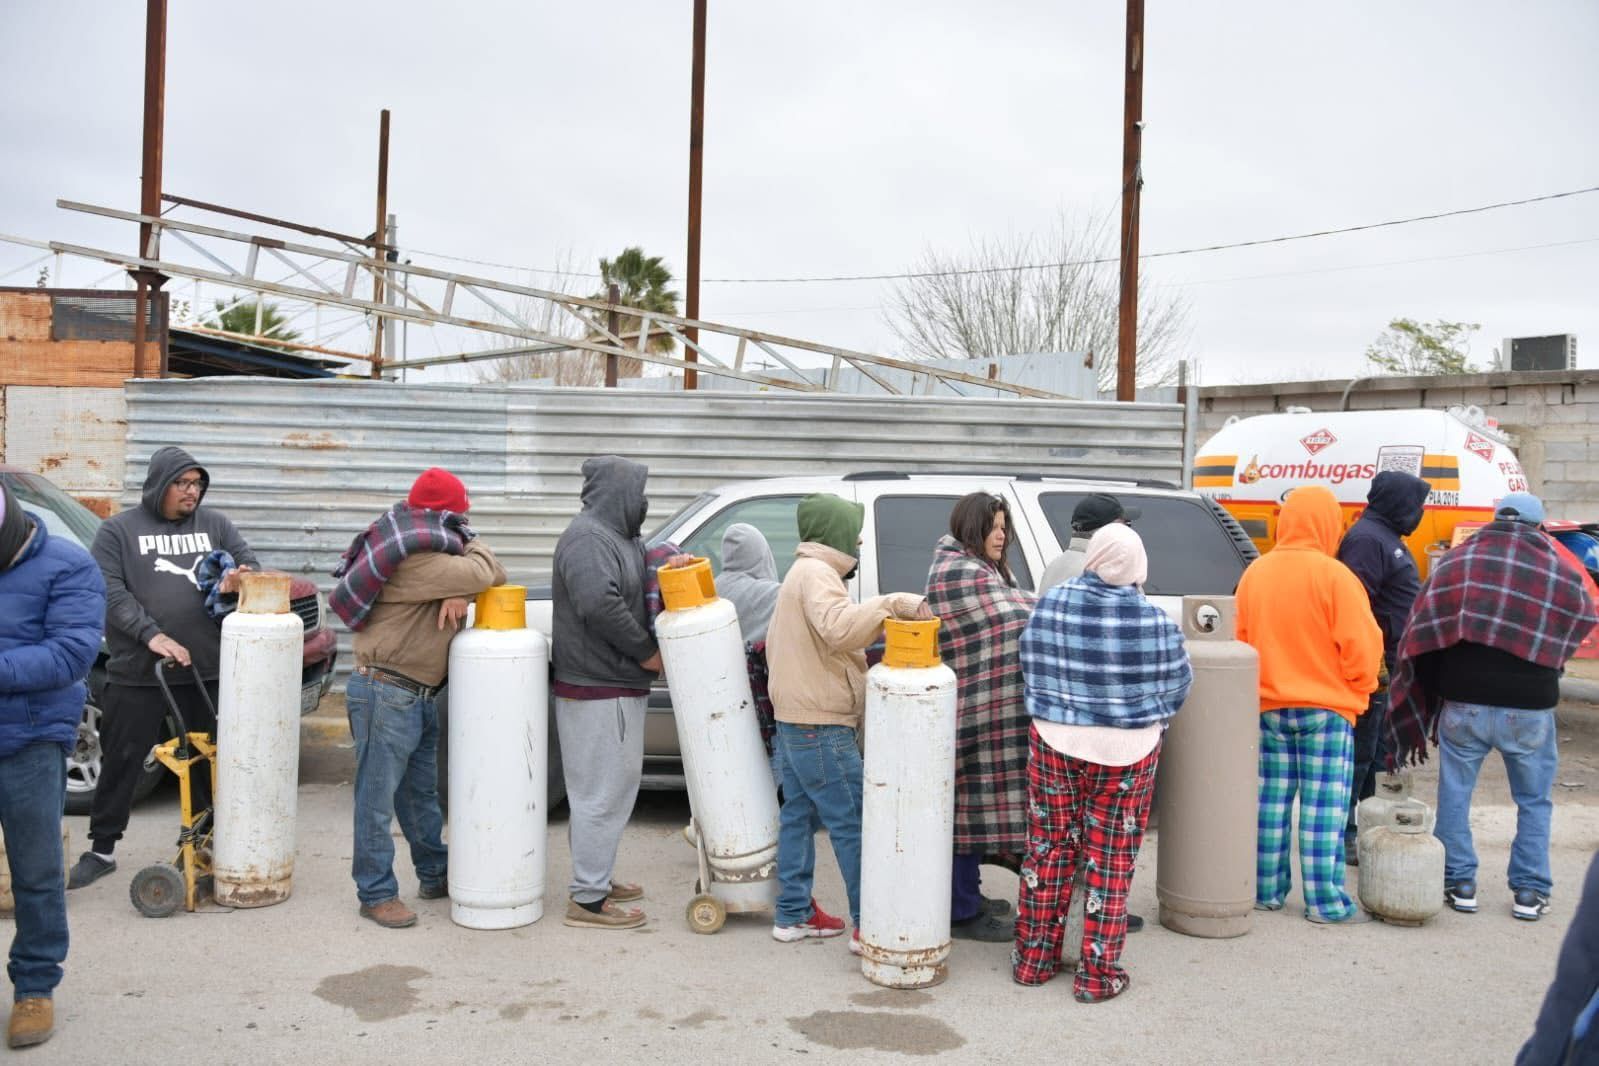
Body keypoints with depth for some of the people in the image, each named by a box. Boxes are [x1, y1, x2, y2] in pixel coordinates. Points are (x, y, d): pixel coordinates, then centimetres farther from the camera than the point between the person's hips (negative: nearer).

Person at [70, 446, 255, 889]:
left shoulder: (216, 524, 9)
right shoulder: (118, 529, 1)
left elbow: (249, 566, 10)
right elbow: (109, 591, -7)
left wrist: (236, 582, -16)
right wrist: (151, 634, -19)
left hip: (209, 669, 3)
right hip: (137, 671, -2)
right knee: (122, 760, 5)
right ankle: (101, 849, 18)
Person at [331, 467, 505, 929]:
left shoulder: (423, 552, 10)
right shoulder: (416, 559, -22)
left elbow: (464, 577, 8)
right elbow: (489, 574, -23)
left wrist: (459, 592, -15)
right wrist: (469, 542, -3)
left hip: (417, 696, 11)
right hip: (386, 694, -10)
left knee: (421, 793, 20)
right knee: (378, 798, 1)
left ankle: (436, 875, 32)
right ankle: (376, 894, 9)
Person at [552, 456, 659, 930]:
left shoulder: (617, 536, 16)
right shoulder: (587, 538, -17)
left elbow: (638, 592, 24)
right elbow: (599, 604, -30)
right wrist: (645, 651, -19)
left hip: (618, 686, 11)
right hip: (597, 691, -11)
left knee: (612, 789, 19)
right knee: (601, 794, -5)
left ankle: (597, 878, 32)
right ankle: (587, 900, 3)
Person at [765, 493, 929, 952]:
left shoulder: (801, 573, 19)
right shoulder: (817, 574, -15)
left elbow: (774, 642, 25)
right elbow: (838, 627, -35)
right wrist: (892, 603, -37)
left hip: (794, 720, 11)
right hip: (823, 727, -11)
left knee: (798, 816, 14)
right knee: (853, 825, -6)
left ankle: (792, 915, 20)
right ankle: (869, 926, -2)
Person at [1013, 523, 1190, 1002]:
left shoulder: (1051, 604, -8)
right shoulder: (1152, 619, -15)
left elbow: (1031, 670, 4)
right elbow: (1177, 684, -2)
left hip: (1054, 742, 2)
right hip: (1128, 751, -2)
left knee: (1049, 849, 14)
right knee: (1110, 858, 9)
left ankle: (1034, 958, 24)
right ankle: (1098, 974, 15)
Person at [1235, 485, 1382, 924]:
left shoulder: (1255, 573, 4)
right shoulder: (1334, 576, -14)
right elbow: (1361, 647, -12)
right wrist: (1360, 688, 5)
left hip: (1268, 707, 5)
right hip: (1326, 709, -5)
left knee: (1271, 801, 11)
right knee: (1324, 806, 0)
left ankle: (1266, 890, 18)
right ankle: (1325, 901, 3)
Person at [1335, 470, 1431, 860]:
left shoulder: (1385, 537, 19)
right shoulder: (1367, 539, -15)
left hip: (1388, 668, 11)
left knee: (1371, 753, 16)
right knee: (1360, 752, -5)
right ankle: (1341, 836, 1)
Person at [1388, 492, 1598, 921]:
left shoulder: (1455, 563, 1)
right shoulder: (1563, 574, 2)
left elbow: (1422, 638, 3)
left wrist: (1424, 709, 10)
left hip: (1464, 702, 0)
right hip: (1531, 708, 0)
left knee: (1455, 793, 13)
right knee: (1534, 801, 16)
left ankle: (1458, 883, 17)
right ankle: (1529, 891, 18)